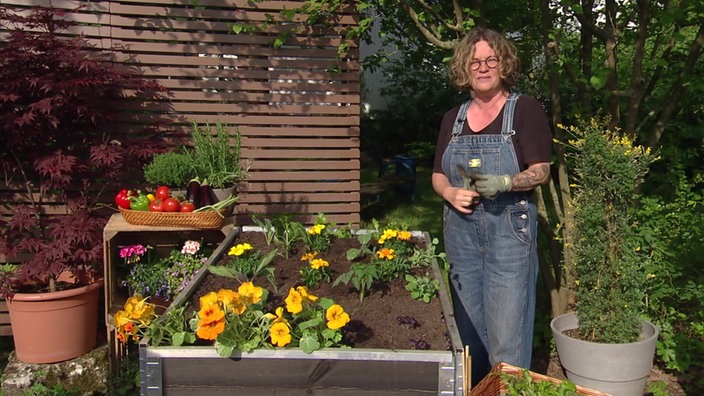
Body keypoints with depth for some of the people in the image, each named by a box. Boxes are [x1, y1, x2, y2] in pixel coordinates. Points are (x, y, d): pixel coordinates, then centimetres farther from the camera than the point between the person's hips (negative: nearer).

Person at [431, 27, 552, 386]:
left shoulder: (525, 109, -2)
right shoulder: (453, 118, 11)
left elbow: (541, 171, -6)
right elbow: (438, 175, 13)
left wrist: (506, 183, -24)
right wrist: (450, 193, -9)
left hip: (509, 229, -4)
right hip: (461, 229, 4)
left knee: (506, 331, -2)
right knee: (468, 327, 12)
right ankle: (470, 387, 28)